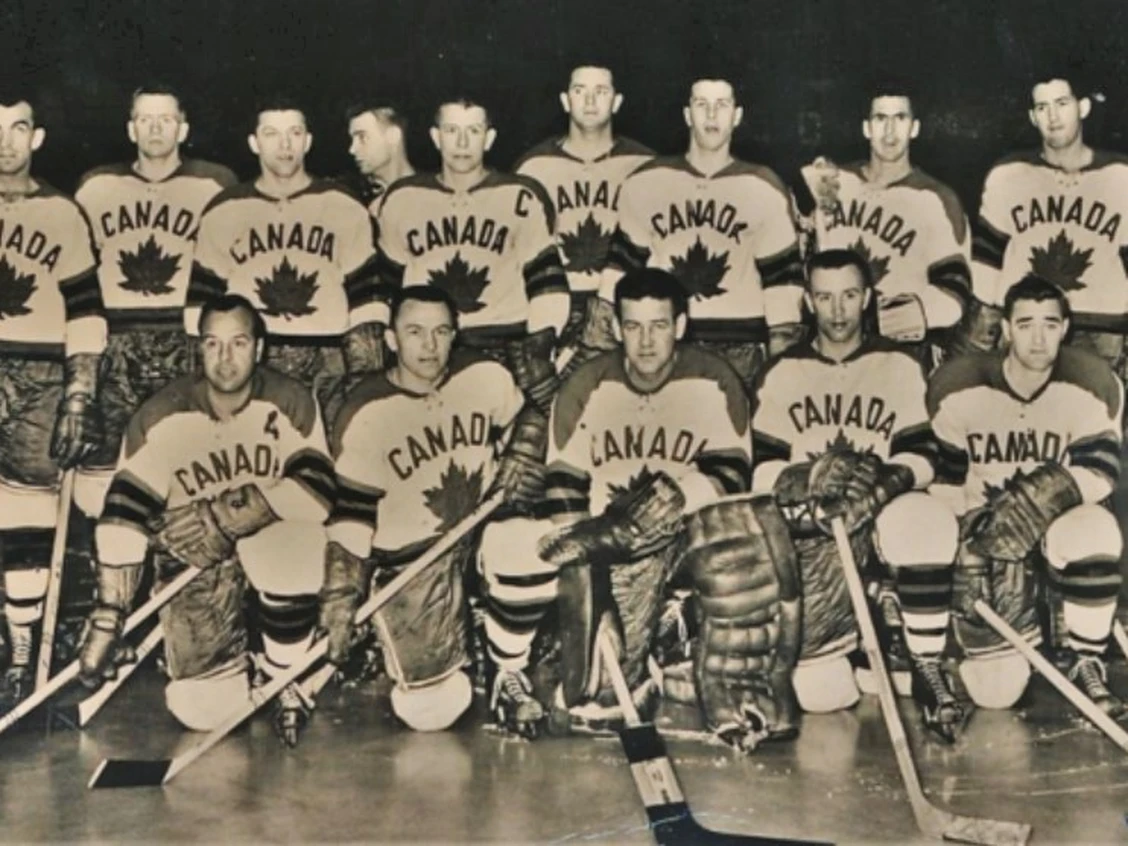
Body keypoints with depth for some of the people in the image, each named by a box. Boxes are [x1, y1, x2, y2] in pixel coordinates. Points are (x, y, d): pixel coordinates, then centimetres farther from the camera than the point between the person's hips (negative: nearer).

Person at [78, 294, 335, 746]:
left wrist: (228, 517, -31)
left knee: (299, 547, -38)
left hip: (271, 533, 0)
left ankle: (281, 677, -9)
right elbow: (124, 512, -17)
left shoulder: (291, 403, -13)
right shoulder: (163, 416, -14)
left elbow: (317, 490, -22)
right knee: (206, 710, -11)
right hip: (192, 557, 0)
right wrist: (107, 618, -23)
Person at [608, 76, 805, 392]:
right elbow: (625, 263, 13)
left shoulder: (764, 189, 7)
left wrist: (782, 345, 2)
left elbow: (782, 274, 7)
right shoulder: (644, 184, 9)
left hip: (740, 352, 0)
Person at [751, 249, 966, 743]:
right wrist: (809, 479, -21)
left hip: (882, 509, 1)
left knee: (928, 520, -40)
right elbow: (763, 473, 1)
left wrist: (889, 479, -24)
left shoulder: (898, 366, 7)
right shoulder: (784, 373, 8)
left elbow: (922, 458, -1)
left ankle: (927, 670, -25)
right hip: (808, 525, 0)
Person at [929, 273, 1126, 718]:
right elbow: (943, 480, -5)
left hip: (1059, 522, 1)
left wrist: (1043, 496, -31)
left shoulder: (1092, 384, -11)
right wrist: (964, 551, -13)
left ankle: (1086, 664, -15)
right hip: (981, 529, -1)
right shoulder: (958, 387, -11)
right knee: (994, 691, -10)